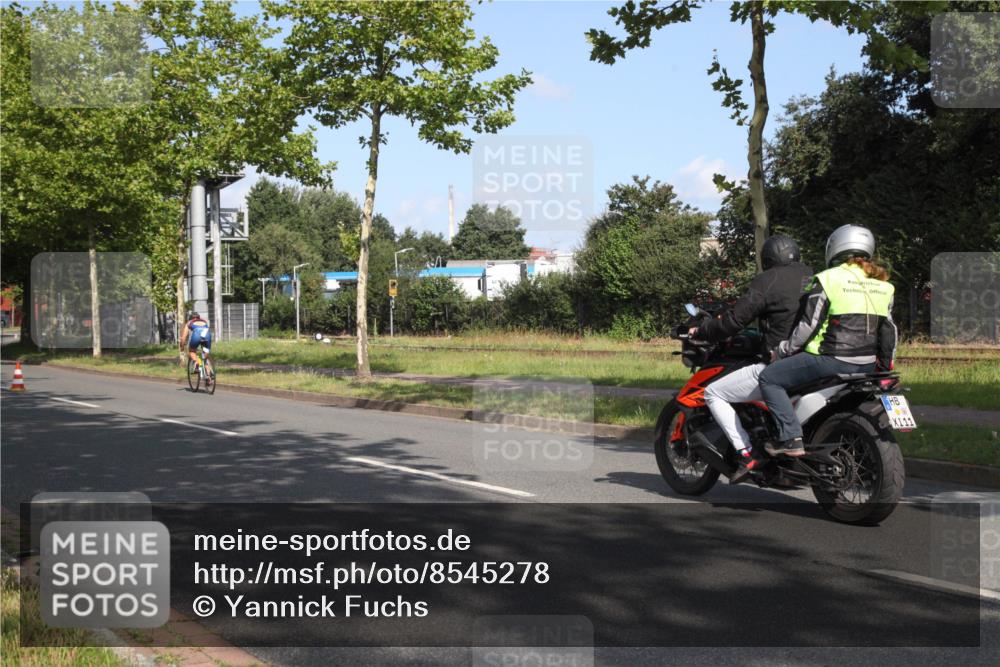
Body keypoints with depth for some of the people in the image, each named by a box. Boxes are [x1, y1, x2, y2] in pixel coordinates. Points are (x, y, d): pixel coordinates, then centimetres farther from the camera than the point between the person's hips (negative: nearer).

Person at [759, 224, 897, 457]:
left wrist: (782, 351, 3)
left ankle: (791, 438, -12)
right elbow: (888, 331, 14)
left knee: (769, 378, 0)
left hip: (831, 360, -7)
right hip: (867, 364, 8)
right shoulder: (883, 284, 10)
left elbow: (809, 325, -10)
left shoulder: (828, 279, -9)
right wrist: (885, 366, 25)